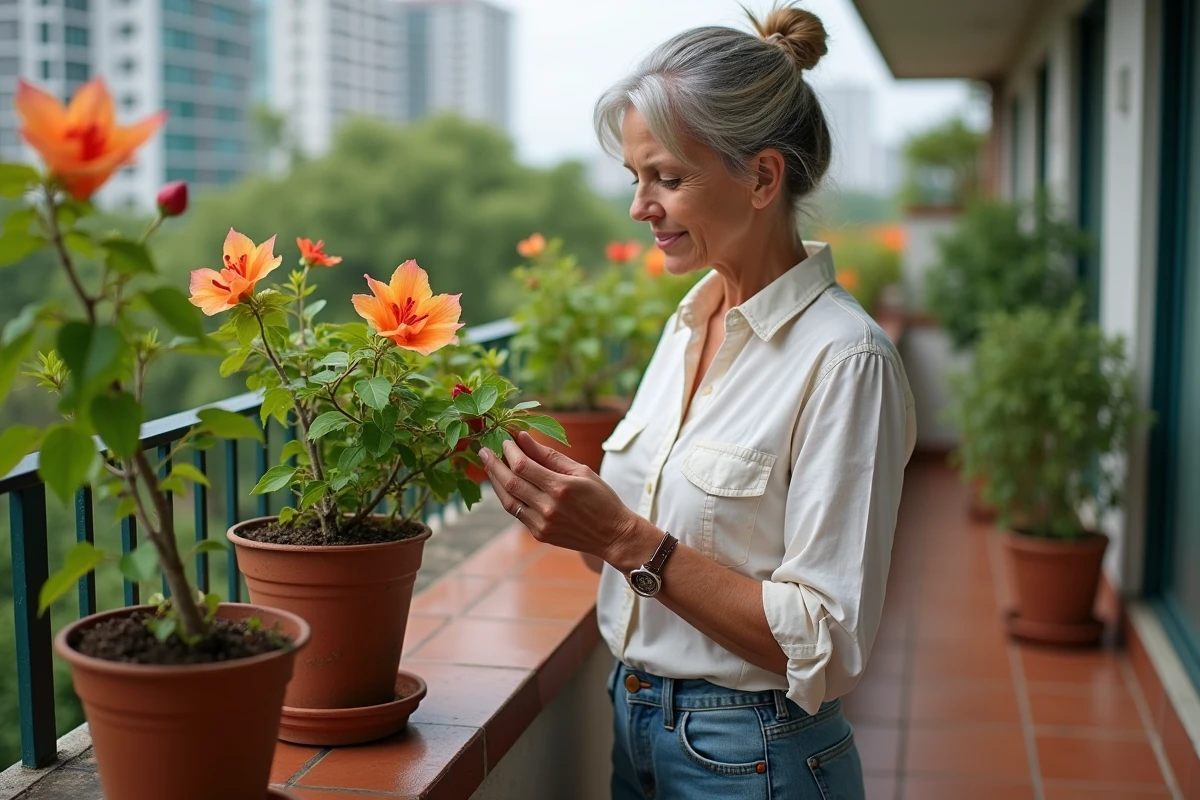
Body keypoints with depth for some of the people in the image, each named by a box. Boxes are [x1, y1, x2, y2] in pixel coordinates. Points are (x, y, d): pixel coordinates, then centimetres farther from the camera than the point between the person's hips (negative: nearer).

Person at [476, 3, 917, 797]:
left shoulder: (844, 358, -20)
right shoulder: (692, 318, 3)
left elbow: (824, 644, -22)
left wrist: (627, 538, -25)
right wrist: (565, 491, -7)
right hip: (638, 725, 7)